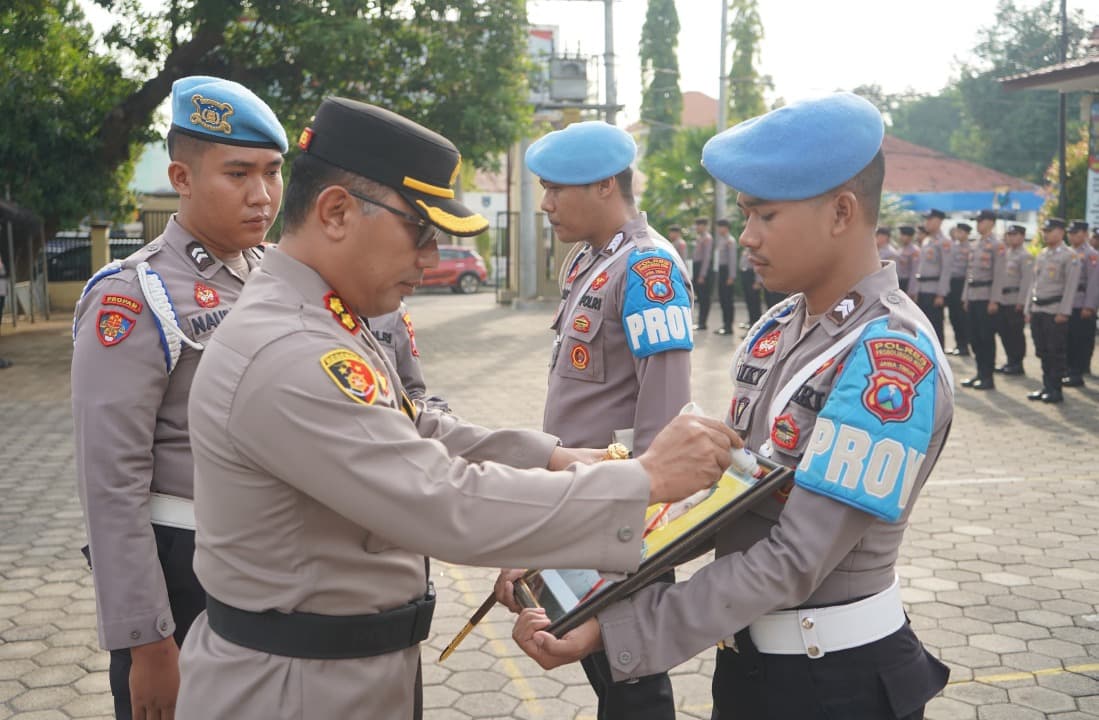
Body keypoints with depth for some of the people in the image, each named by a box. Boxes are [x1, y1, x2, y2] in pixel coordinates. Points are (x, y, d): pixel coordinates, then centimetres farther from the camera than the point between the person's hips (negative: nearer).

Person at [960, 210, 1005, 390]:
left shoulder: (997, 245, -8)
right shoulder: (976, 244, 16)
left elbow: (999, 274, -14)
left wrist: (994, 300, -18)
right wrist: (965, 296, 15)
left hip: (987, 298, -7)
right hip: (973, 297, 7)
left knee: (987, 338, -3)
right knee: (975, 337, 9)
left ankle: (988, 377, 3)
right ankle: (980, 373, 18)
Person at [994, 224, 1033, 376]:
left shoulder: (1025, 256, -8)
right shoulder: (1005, 253, 15)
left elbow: (1027, 280, -13)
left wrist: (1021, 301, -17)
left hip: (1015, 301, -7)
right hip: (1002, 299, 7)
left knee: (1016, 333, 0)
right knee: (1003, 331, 10)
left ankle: (1017, 364, 8)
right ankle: (1010, 361, 21)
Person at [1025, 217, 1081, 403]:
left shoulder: (1070, 257, -5)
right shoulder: (1041, 256, 16)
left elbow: (1071, 286, -11)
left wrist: (1064, 312, -17)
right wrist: (1028, 309, 13)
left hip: (1055, 312, -7)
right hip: (1037, 310, 7)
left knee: (1055, 352, -3)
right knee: (1042, 352, 9)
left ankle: (1056, 390, 3)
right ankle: (1046, 387, 17)